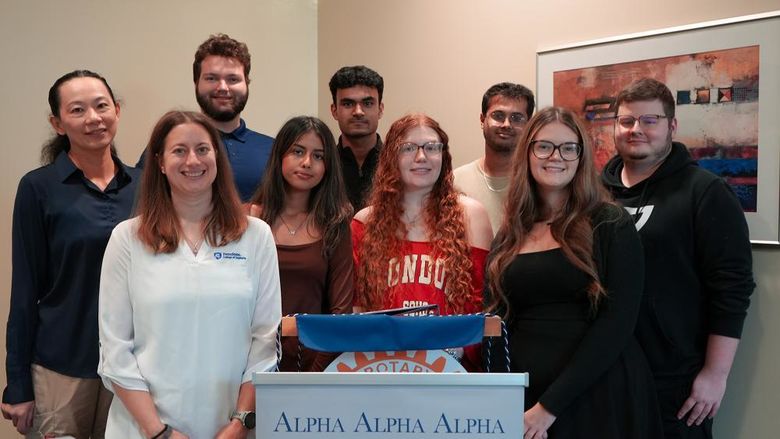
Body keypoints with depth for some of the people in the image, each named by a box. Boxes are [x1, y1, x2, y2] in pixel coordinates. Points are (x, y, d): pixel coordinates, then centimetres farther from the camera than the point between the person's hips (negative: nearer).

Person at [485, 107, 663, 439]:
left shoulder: (611, 225, -6)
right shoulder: (509, 235, 6)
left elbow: (616, 323, -13)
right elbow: (498, 320, 6)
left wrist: (550, 406, -16)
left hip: (601, 398, -3)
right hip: (524, 398, 4)